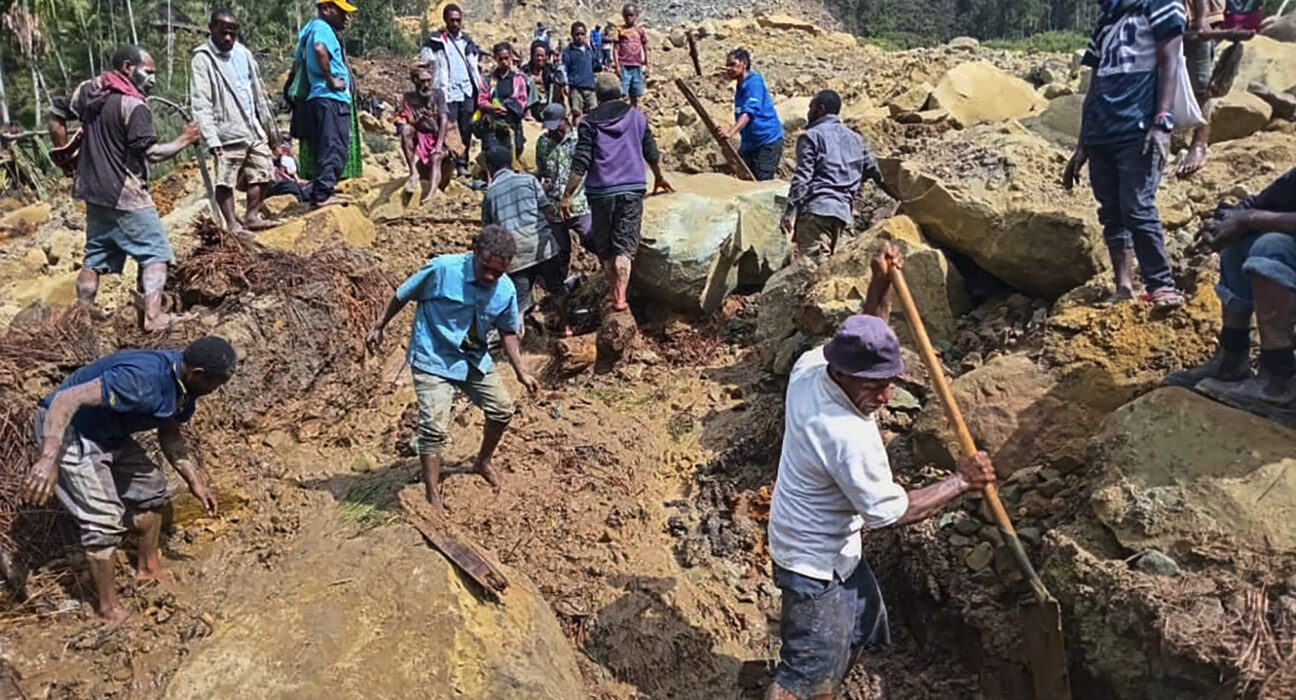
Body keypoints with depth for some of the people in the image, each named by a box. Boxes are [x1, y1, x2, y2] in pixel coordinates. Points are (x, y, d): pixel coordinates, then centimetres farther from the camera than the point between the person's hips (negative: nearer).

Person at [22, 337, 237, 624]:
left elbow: (169, 435, 9)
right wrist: (49, 459, -48)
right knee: (104, 520, -11)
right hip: (67, 429, -9)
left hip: (109, 434, 9)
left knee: (151, 489, 16)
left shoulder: (183, 385, -7)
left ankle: (148, 567, 37)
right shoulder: (141, 381, -36)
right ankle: (109, 607, 7)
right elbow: (67, 399, -40)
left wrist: (195, 481, 6)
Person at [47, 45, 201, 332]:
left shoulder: (87, 90, 8)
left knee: (95, 256, 17)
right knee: (156, 252, -2)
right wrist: (184, 140, -8)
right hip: (125, 195, -8)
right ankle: (153, 316, -10)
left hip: (93, 191, 8)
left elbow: (56, 118, 16)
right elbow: (152, 153, -20)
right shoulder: (134, 104, -17)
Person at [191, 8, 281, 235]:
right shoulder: (202, 60, -7)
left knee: (263, 173, 10)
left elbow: (258, 91, 20)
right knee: (226, 181, -3)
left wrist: (269, 124, 20)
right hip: (228, 133, -7)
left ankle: (252, 216, 21)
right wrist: (211, 138, -22)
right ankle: (232, 224, 5)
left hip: (253, 129, 7)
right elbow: (201, 104, -14)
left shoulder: (243, 53, 12)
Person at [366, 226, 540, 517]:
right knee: (434, 426, -14)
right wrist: (379, 327, 0)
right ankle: (433, 496, 0)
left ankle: (483, 461, 38)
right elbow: (403, 295, -8)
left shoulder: (506, 290, -9)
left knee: (502, 409, 10)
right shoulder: (442, 269, -23)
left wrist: (520, 371, 0)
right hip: (433, 360, -5)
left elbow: (508, 332, 6)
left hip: (475, 360, 6)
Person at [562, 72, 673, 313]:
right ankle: (620, 296, -10)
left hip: (601, 191, -1)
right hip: (632, 188, 1)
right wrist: (659, 178, 32)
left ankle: (613, 290, 25)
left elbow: (580, 164, -8)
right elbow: (652, 153, 15)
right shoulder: (637, 117, 7)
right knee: (625, 245, 1)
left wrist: (568, 196, -5)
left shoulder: (589, 123, -1)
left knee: (603, 245, 15)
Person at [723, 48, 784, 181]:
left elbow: (749, 112, -30)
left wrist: (730, 133, -42)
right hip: (750, 143, 9)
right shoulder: (739, 88, 12)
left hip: (767, 142, -9)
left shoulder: (754, 82, -16)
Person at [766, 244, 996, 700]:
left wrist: (880, 286, -6)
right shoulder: (850, 438, -35)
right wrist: (960, 482, -16)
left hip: (834, 546, 10)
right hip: (815, 562, -10)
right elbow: (889, 512, -24)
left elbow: (865, 344, 9)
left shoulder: (809, 365, -12)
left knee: (863, 624, 28)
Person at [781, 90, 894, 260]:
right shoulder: (855, 138, 22)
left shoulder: (811, 136, 3)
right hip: (843, 211, 7)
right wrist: (897, 197, 33)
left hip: (816, 208, -7)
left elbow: (802, 176, -8)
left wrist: (790, 211, -11)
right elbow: (873, 170, 23)